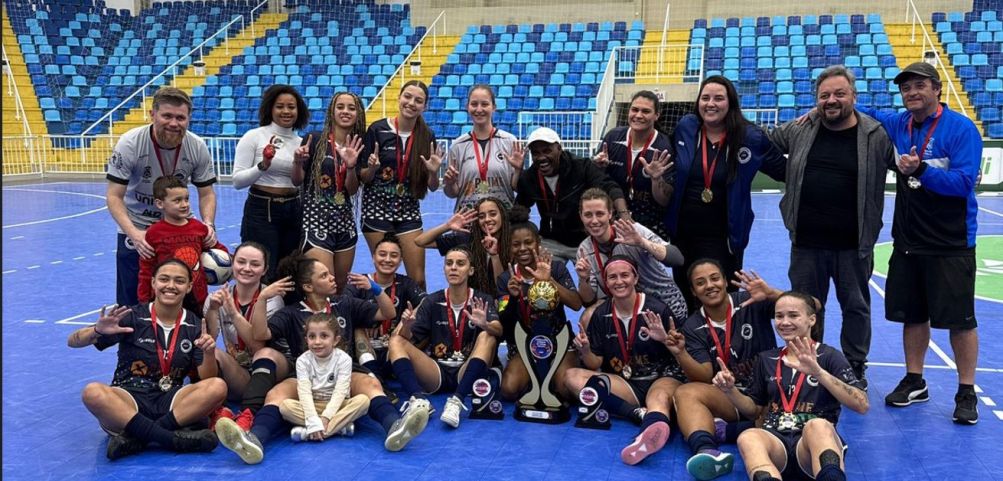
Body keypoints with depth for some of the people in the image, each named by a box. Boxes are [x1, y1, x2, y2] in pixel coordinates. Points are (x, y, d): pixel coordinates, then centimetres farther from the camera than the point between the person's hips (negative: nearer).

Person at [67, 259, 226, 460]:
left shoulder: (194, 326, 7)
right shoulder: (134, 317, 1)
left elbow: (207, 379, 2)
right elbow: (73, 342, -2)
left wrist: (209, 353, -20)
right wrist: (97, 331, -24)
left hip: (170, 401, 2)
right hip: (128, 398, -2)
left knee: (218, 387, -26)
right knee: (93, 392, -34)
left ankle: (135, 437, -30)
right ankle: (171, 438, -38)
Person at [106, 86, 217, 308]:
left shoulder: (197, 147, -14)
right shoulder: (129, 144, -22)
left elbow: (206, 193, -3)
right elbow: (114, 197, -19)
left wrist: (208, 224, -24)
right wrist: (134, 233, -34)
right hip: (136, 230, -2)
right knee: (131, 303, 3)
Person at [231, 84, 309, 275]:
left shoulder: (301, 143, 8)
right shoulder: (253, 136, -4)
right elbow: (237, 181, -9)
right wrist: (263, 166, -23)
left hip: (293, 212, 5)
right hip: (261, 211, -5)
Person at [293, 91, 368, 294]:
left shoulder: (358, 148, 6)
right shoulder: (315, 140, -6)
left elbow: (352, 190, 2)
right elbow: (297, 181, -3)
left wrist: (351, 166, -15)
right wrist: (298, 161, -23)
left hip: (344, 222, 5)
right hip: (316, 219, -5)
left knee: (341, 287, 14)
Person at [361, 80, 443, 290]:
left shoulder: (426, 136, 1)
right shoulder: (378, 130, -7)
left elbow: (432, 187, 5)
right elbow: (363, 178, -1)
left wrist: (433, 172, -15)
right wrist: (372, 168, -22)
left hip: (409, 211, 2)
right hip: (377, 208, -2)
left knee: (418, 278, -1)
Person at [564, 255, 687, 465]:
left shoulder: (657, 310, -5)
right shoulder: (601, 314, 5)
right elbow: (595, 365, 7)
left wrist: (666, 341, -23)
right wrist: (585, 351, -15)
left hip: (662, 378, -4)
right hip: (622, 383, 4)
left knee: (659, 396, -39)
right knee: (573, 376, -18)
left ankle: (648, 437, -76)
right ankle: (643, 414, -31)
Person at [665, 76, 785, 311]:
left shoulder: (751, 137, -7)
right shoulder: (685, 128, 0)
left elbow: (785, 170, 2)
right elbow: (670, 166, 17)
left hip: (723, 237, -3)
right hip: (682, 232, 3)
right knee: (683, 299, 15)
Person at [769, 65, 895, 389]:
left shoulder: (876, 136, -3)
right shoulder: (799, 131, 3)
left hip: (854, 244, -1)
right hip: (807, 242, 2)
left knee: (856, 307, 12)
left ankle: (855, 368, 29)